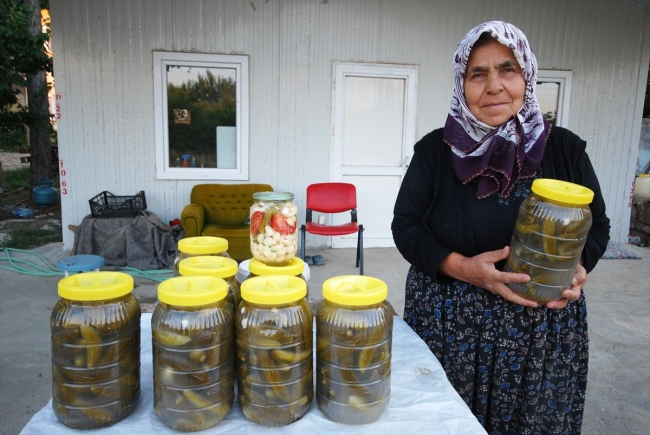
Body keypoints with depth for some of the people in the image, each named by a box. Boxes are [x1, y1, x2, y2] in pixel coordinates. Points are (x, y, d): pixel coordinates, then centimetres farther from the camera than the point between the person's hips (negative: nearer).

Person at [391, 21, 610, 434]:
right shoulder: (436, 149, -5)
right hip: (448, 324, -1)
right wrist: (464, 267, -19)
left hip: (544, 328, 2)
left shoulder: (565, 148, -2)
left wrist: (578, 266, -14)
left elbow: (597, 225, 8)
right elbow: (405, 226, -3)